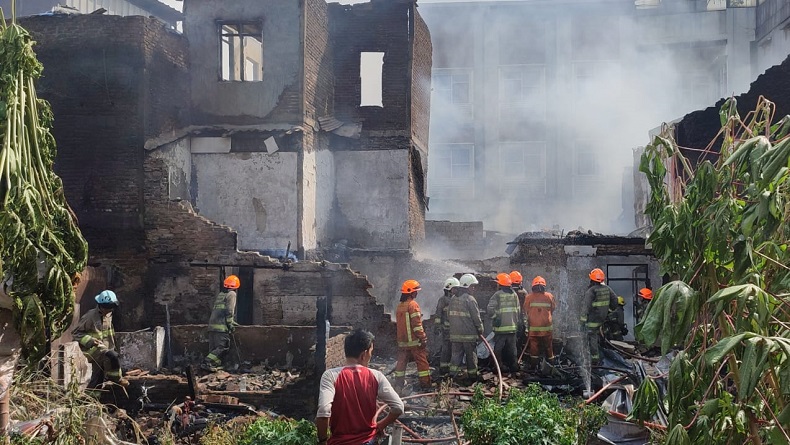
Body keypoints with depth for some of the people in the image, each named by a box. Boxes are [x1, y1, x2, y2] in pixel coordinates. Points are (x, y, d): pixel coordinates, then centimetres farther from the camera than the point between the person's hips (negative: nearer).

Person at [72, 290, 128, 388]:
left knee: (97, 380, 9)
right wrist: (90, 341, -25)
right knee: (113, 356, -31)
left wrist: (112, 346, 17)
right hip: (92, 349, -8)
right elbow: (75, 333, -13)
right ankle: (115, 377, -11)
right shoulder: (90, 316, -15)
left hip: (103, 349, 8)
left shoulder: (109, 315, 9)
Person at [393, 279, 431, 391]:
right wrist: (423, 338, -14)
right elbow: (417, 324, -17)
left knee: (401, 363, 10)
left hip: (402, 341, 7)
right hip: (414, 341, -7)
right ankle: (426, 385, 4)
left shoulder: (399, 307, 13)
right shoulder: (413, 305, -12)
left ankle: (398, 385, 10)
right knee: (422, 362, 1)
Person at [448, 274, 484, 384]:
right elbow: (476, 317, -12)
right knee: (471, 356, 6)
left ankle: (453, 372, 3)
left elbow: (449, 315, 15)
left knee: (456, 354, 12)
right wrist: (480, 330, 1)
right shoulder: (470, 299, -14)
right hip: (469, 334, -6)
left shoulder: (453, 299, 7)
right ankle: (472, 376, 14)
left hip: (455, 334, 6)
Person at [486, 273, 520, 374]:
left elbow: (490, 310, -18)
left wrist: (494, 316, -1)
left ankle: (501, 366, 2)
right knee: (512, 348, 13)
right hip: (512, 326, 5)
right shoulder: (514, 295, 5)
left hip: (500, 327, -5)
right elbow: (518, 310, 10)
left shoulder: (497, 295, -12)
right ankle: (514, 366, 16)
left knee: (499, 348, 3)